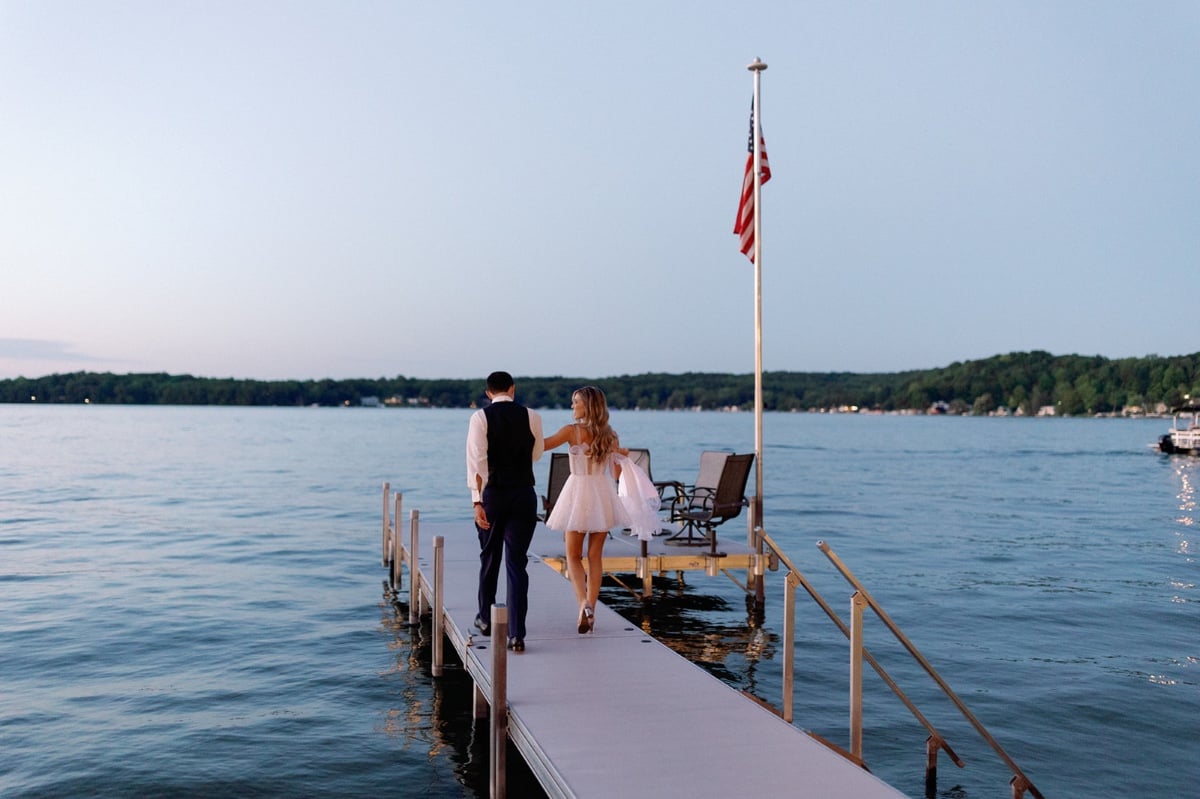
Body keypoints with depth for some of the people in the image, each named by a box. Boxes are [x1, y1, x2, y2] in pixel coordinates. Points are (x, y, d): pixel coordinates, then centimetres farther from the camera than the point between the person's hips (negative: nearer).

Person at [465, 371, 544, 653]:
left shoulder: (480, 417, -4)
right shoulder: (532, 417, 1)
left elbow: (477, 461, -13)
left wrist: (477, 501, -15)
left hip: (493, 494, 0)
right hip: (524, 495, 0)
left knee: (489, 558, 19)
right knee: (517, 563, 2)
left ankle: (486, 619, 35)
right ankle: (516, 634, -3)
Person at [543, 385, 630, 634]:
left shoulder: (572, 430, -10)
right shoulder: (610, 434, 3)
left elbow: (542, 445, -2)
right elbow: (617, 471, 8)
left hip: (578, 492, -3)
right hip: (603, 493, 4)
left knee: (573, 556, 7)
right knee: (595, 556, 10)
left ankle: (584, 603, -12)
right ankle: (590, 609, 10)